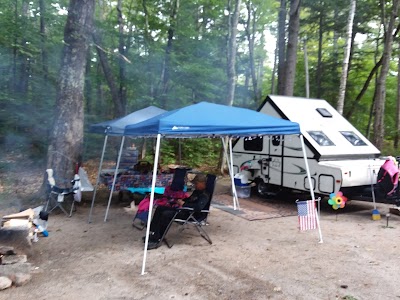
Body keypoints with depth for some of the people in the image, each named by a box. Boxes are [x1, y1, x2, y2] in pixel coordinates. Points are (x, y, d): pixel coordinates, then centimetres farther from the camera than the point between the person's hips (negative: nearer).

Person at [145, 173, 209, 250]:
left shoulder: (205, 195, -14)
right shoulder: (196, 191, 18)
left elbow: (198, 207, -31)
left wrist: (183, 204, -21)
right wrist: (181, 200, 13)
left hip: (190, 214, -11)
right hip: (182, 209, 11)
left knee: (166, 214, -28)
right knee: (160, 208, 3)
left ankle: (156, 240, -19)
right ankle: (152, 234, -2)